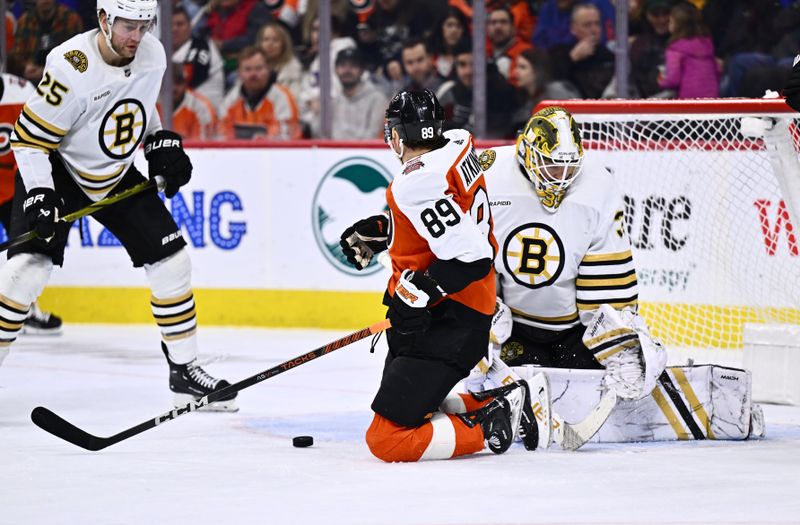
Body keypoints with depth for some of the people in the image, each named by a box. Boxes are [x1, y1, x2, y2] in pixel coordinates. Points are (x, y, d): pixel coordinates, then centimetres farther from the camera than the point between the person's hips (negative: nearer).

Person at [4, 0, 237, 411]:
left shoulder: (152, 55, -9)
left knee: (171, 261, 0)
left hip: (118, 176, 6)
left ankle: (184, 371, 13)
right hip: (57, 172, -6)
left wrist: (162, 143, 2)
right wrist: (40, 197, -31)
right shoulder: (70, 68, -29)